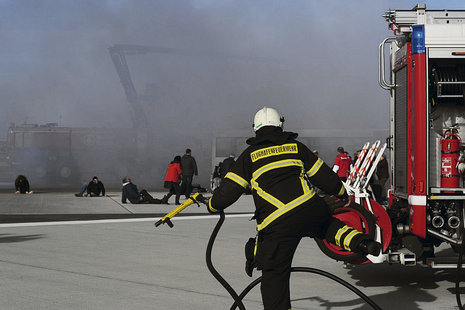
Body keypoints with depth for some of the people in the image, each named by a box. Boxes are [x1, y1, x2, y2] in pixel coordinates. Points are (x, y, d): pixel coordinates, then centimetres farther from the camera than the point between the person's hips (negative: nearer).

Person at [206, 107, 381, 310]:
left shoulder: (249, 156, 12)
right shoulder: (296, 147, 18)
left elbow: (228, 192, 8)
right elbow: (324, 176, 21)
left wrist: (213, 205, 28)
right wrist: (342, 194, 39)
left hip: (277, 224, -3)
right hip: (310, 209, 3)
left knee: (274, 277, 8)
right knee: (326, 223, 34)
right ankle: (359, 241, 11)